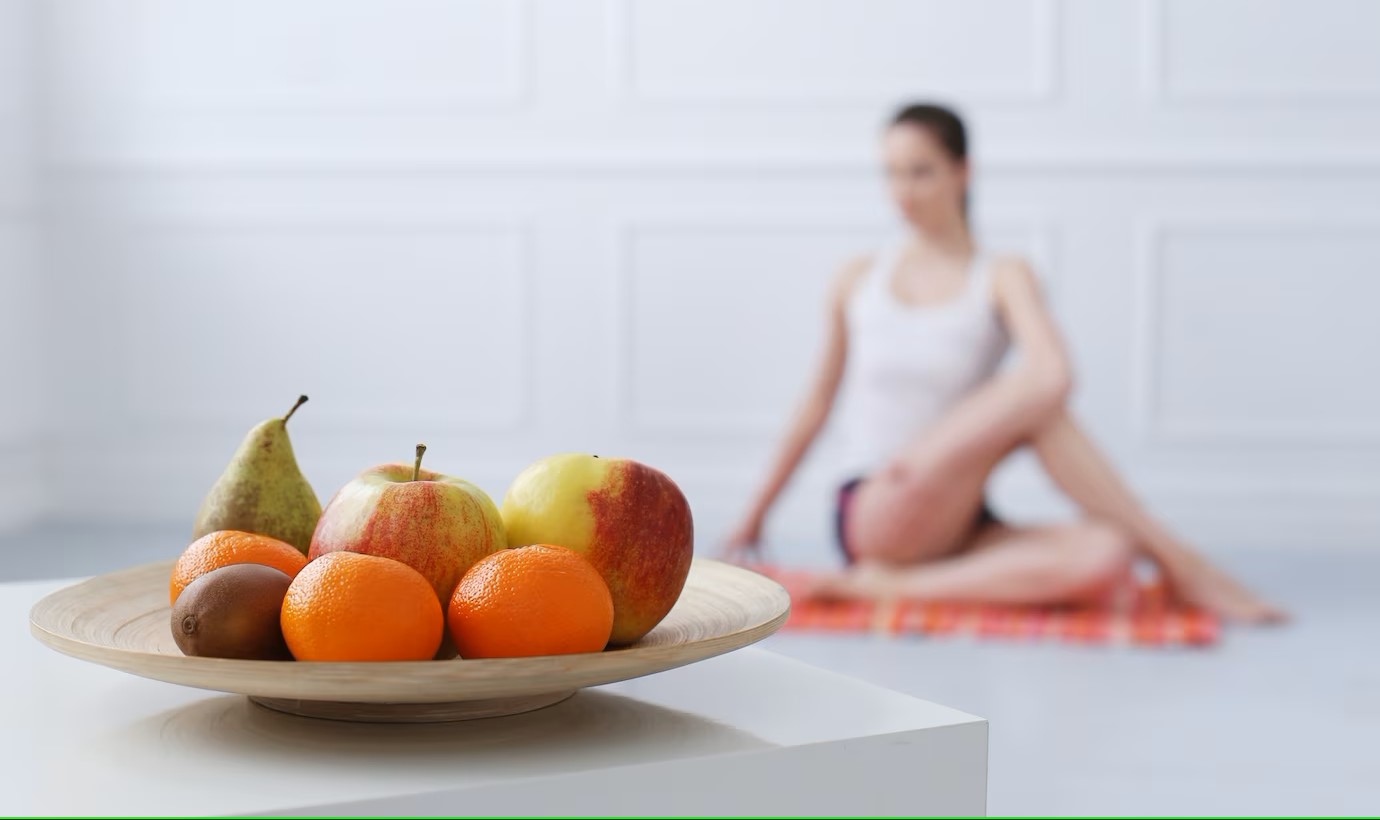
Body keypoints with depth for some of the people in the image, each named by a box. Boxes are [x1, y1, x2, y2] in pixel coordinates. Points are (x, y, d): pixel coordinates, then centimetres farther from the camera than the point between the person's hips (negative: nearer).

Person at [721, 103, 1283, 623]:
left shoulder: (1002, 279, 3)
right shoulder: (858, 281, 10)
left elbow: (1054, 372, -18)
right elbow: (819, 402, 19)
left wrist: (926, 450, -26)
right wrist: (754, 516, 23)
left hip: (957, 526, 1)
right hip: (873, 515, -1)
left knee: (1105, 557, -30)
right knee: (1036, 396, -25)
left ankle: (900, 585, -27)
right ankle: (1175, 560, -17)